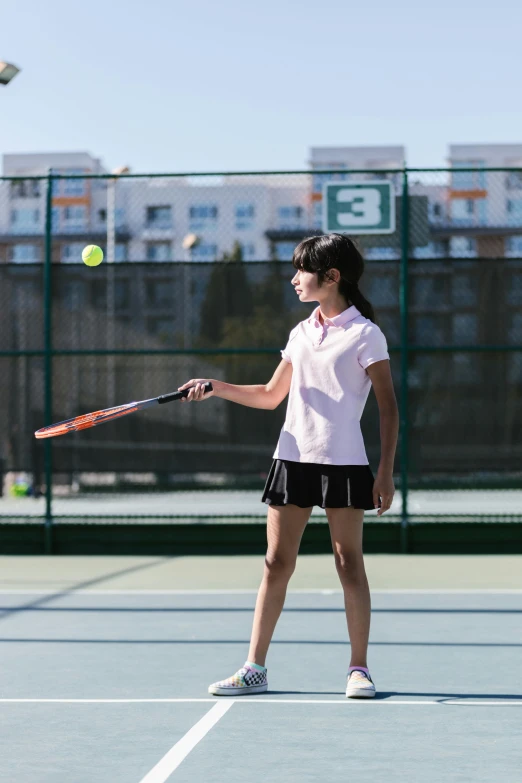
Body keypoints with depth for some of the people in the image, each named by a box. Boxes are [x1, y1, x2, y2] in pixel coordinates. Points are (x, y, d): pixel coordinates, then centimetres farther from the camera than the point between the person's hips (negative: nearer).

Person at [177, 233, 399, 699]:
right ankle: (255, 669, 7)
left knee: (349, 562, -2)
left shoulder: (365, 334, -4)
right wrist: (216, 388, 9)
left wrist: (386, 471, -12)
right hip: (293, 457, 5)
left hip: (343, 462, -5)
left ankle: (359, 669, 7)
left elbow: (389, 408, -5)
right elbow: (271, 395, 21)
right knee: (277, 562, 4)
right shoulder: (301, 333, 14)